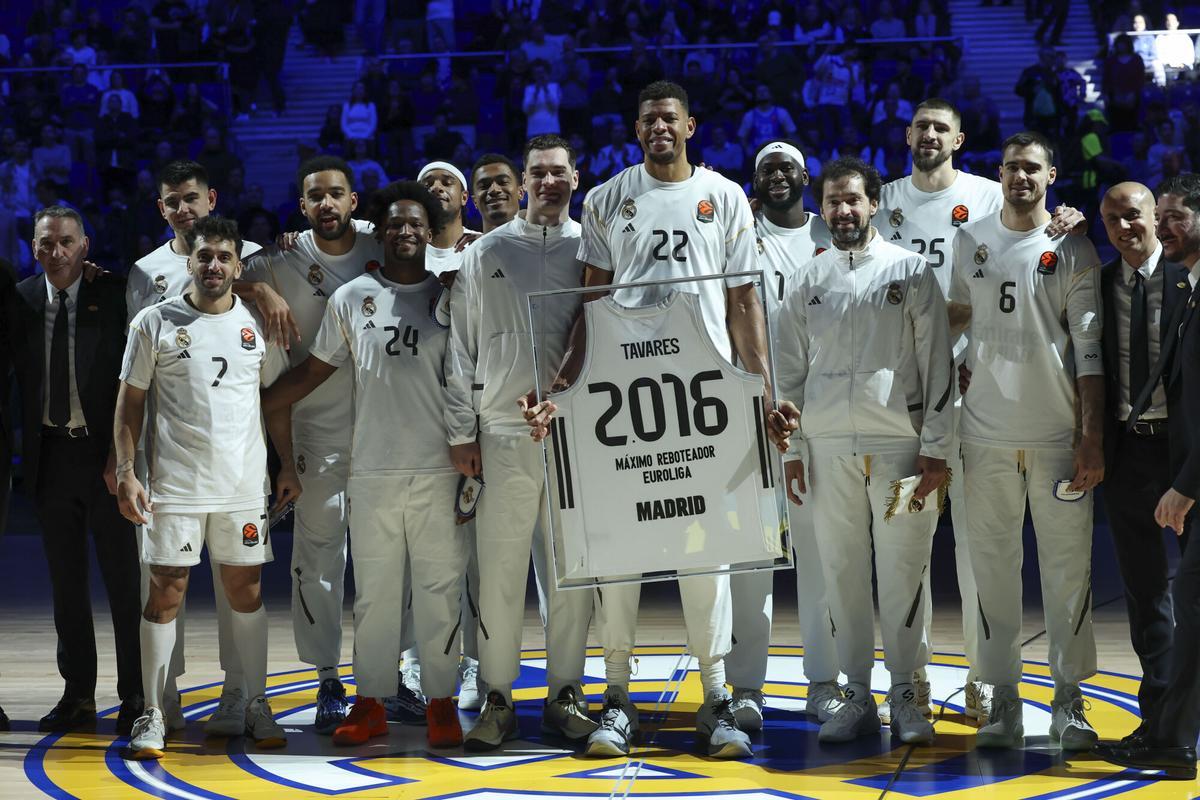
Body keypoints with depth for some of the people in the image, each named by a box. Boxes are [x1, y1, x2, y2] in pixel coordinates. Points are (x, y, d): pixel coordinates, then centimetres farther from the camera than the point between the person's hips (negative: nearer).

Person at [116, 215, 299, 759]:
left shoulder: (256, 325, 7)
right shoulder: (154, 323, 0)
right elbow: (131, 402, 1)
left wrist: (287, 467, 8)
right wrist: (126, 472, -6)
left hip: (244, 484, 2)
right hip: (174, 484, -2)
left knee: (246, 590, 7)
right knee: (165, 593, -1)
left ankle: (256, 705, 18)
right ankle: (152, 714, 7)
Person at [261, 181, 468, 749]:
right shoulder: (352, 299, 8)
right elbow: (314, 371, 12)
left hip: (437, 469, -1)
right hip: (372, 469, 1)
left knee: (439, 586, 1)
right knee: (374, 589, 4)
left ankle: (441, 702, 8)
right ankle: (371, 702, 12)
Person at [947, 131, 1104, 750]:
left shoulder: (1074, 251, 2)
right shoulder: (969, 241, 9)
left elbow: (1089, 350, -2)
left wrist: (1093, 436, -8)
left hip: (1059, 436, -2)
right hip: (987, 436, 2)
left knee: (1068, 567, 1)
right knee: (992, 565, 3)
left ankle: (1068, 700, 9)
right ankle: (1003, 700, 10)